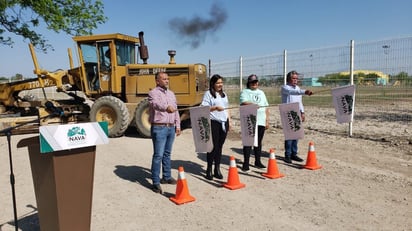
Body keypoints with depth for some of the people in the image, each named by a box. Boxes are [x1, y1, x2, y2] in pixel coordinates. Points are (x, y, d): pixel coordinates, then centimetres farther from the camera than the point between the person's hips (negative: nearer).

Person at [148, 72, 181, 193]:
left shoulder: (171, 93, 16)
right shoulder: (153, 93, -7)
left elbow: (176, 110, 20)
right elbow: (156, 104, -30)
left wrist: (177, 126, 16)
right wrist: (166, 107, -50)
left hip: (171, 127, 7)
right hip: (159, 128, -7)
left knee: (167, 154, 16)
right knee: (158, 155, -6)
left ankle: (167, 177, 28)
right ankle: (156, 182, 1)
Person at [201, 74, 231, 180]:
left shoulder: (224, 94, 18)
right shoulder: (208, 94, -2)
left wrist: (229, 121, 14)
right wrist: (215, 108, -23)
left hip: (224, 123, 6)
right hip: (213, 123, -6)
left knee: (220, 146, 8)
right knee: (213, 146, -4)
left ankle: (217, 169, 17)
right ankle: (209, 170, 8)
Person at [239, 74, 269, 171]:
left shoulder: (261, 93, 19)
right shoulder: (245, 92, 4)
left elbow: (266, 107, 18)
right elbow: (243, 103, -15)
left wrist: (267, 120, 11)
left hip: (261, 122, 5)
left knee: (259, 142, 11)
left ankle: (258, 161, 22)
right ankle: (246, 163, 4)